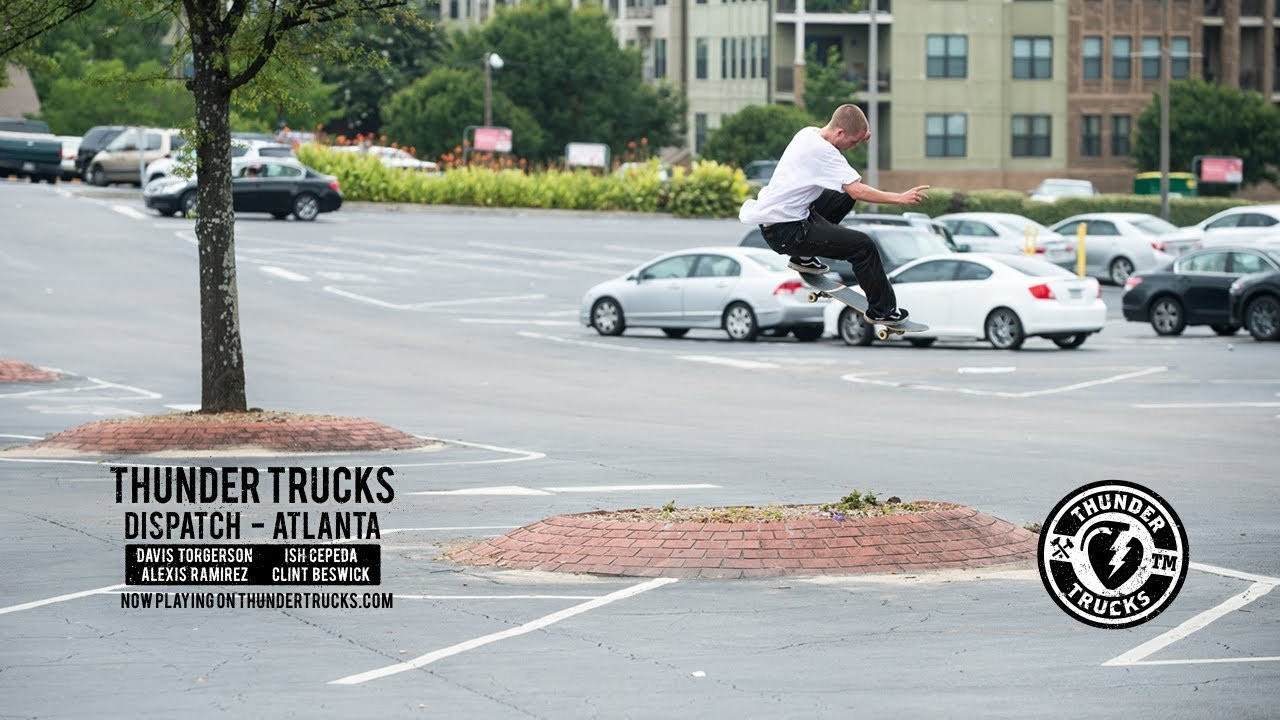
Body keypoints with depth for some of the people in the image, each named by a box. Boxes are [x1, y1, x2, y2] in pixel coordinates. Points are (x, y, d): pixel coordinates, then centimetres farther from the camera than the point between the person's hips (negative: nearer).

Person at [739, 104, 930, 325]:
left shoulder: (809, 133, 4)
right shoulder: (821, 151, -24)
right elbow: (858, 191, -29)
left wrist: (861, 136, 6)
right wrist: (900, 199, -23)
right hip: (784, 232, -10)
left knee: (844, 197, 25)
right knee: (863, 246, -11)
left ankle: (804, 258, 27)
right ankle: (882, 310, 4)